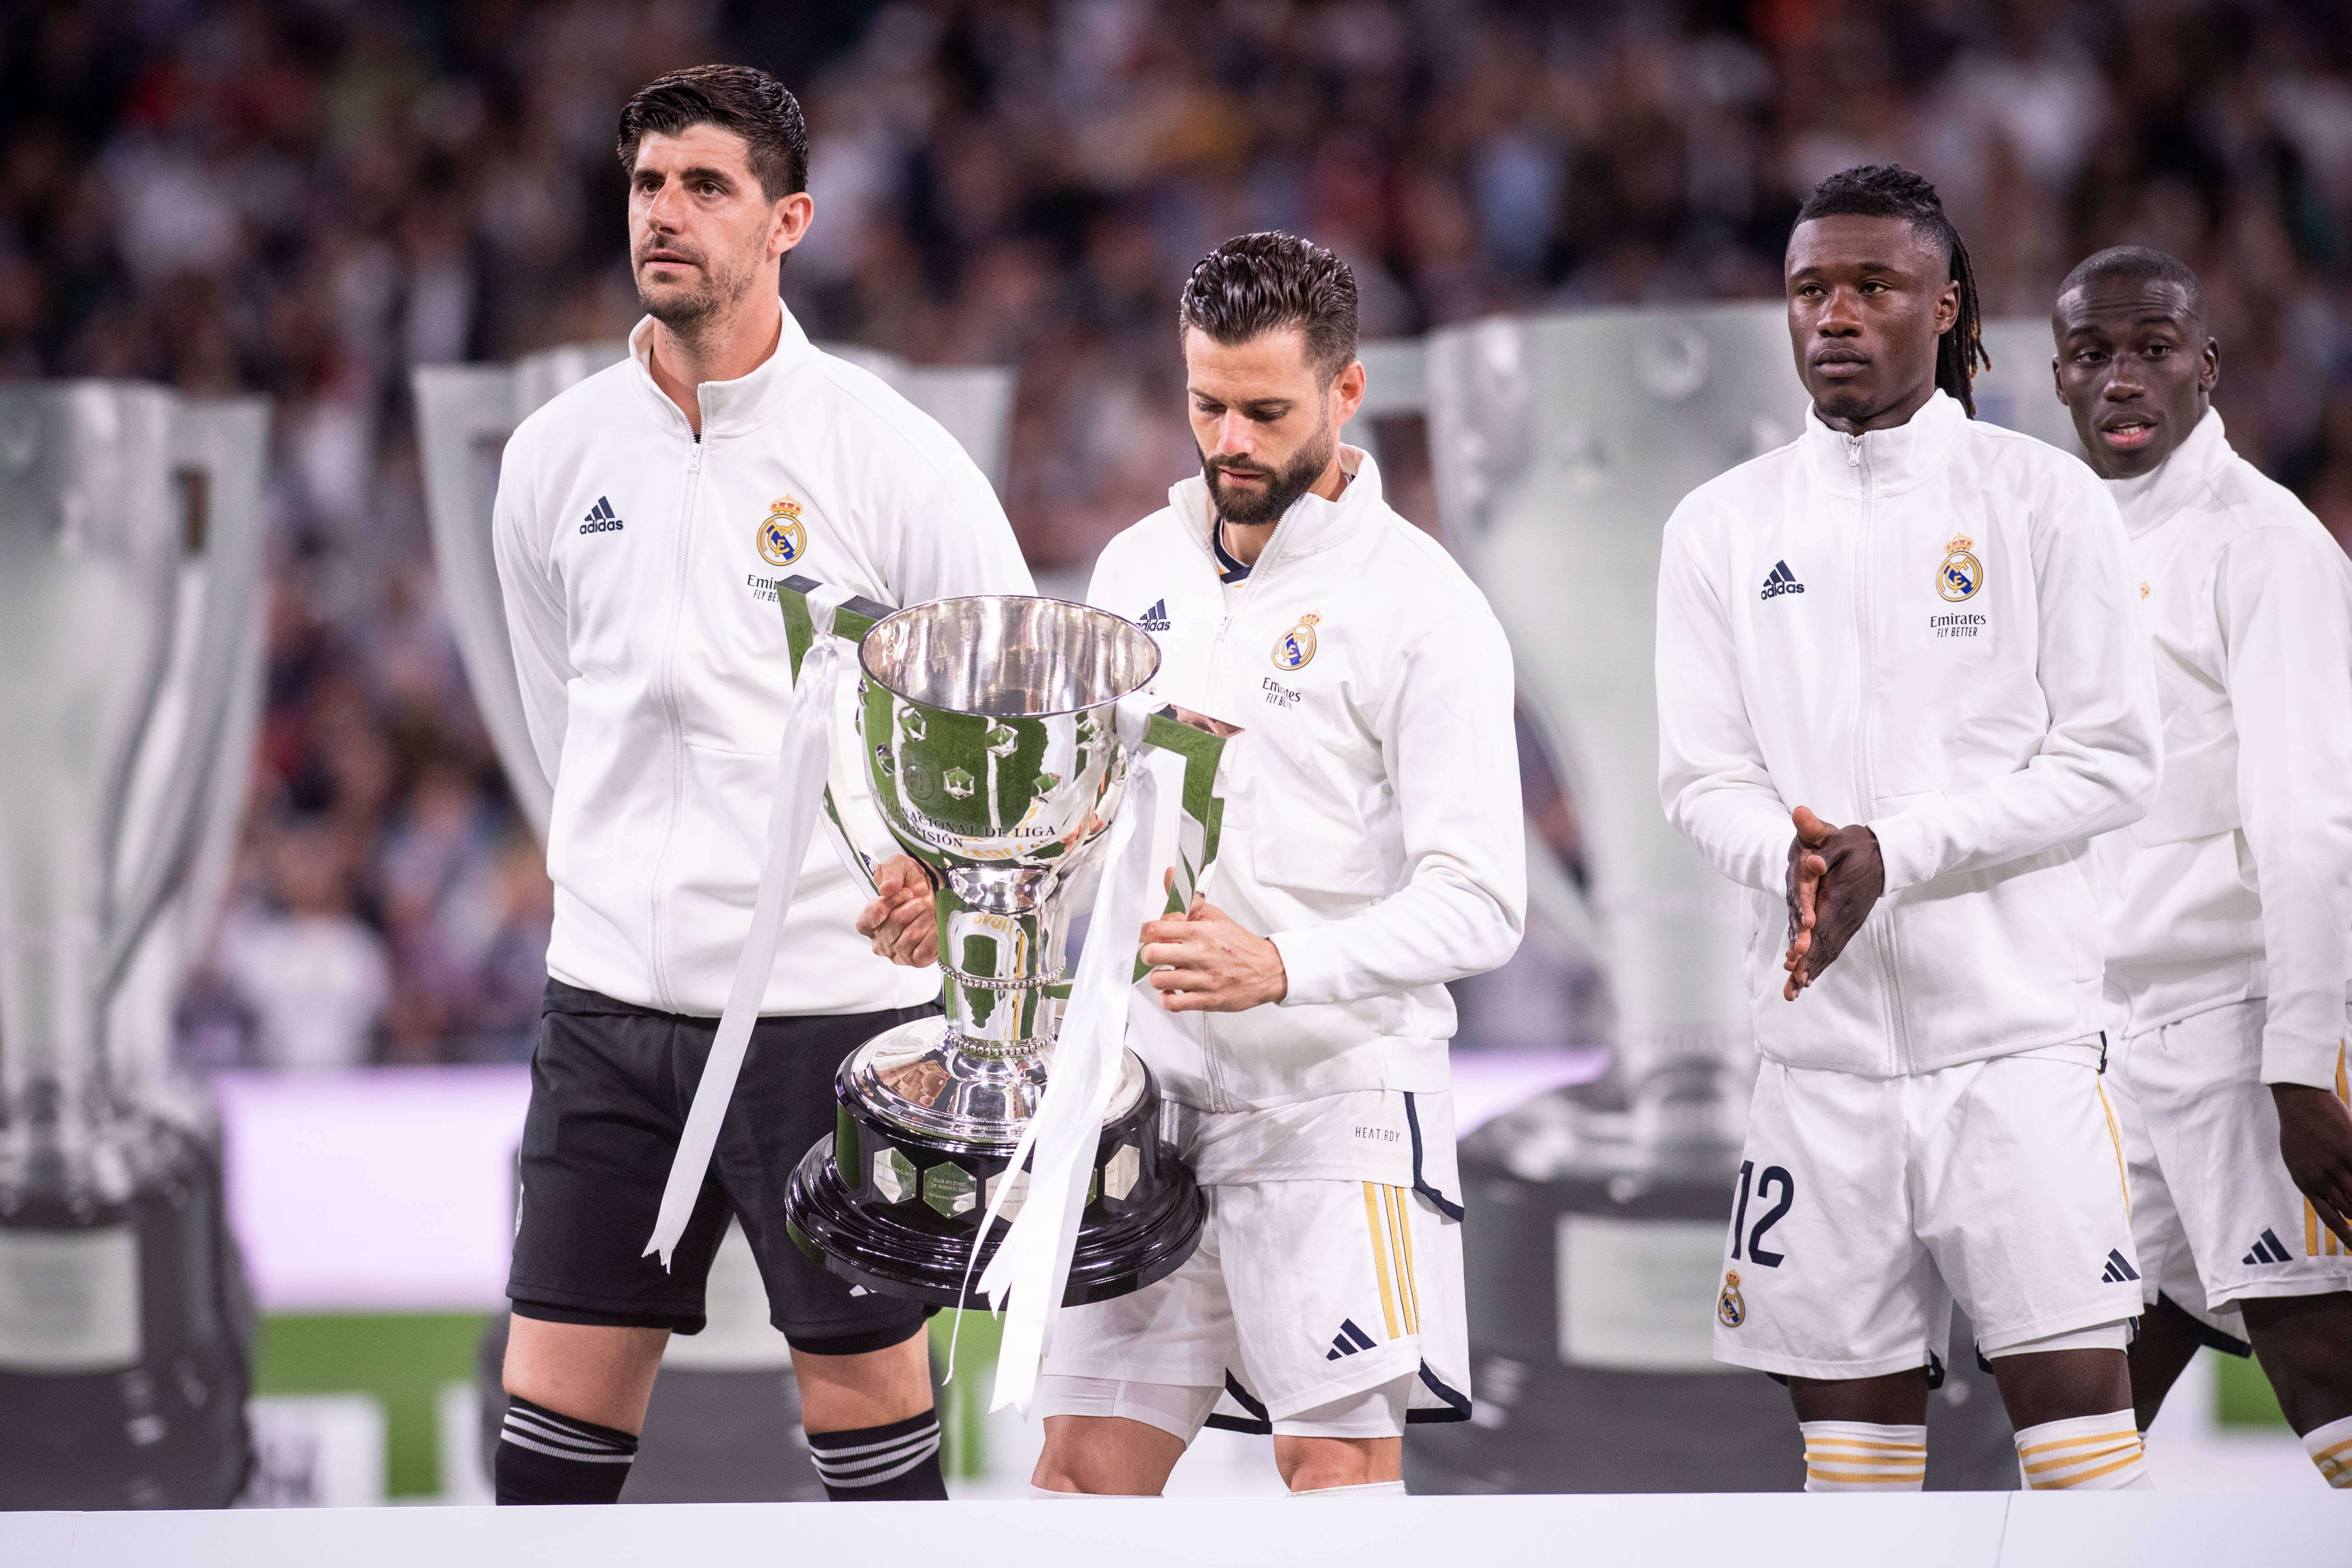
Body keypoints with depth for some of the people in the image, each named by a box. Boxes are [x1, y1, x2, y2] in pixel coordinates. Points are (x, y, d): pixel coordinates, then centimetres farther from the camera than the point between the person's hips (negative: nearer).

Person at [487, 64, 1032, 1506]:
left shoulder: (890, 455, -7)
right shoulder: (555, 457, 6)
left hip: (835, 1002, -4)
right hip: (614, 996, 4)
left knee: (865, 1393, 2)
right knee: (559, 1406, 1)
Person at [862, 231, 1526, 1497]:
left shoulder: (1422, 606, -7)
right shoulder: (1139, 568, 13)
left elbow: (1479, 898, -14)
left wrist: (1282, 964, -27)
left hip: (1332, 1089, -6)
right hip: (1144, 1076, 6)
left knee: (1341, 1455, -11)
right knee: (1089, 1456, 3)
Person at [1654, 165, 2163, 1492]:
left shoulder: (2043, 498, 0)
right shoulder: (1726, 526, 10)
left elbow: (2112, 761, -3)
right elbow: (1702, 777, 7)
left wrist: (1896, 855, -14)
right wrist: (1793, 857, -15)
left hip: (2015, 1025, -3)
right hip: (1822, 1034, 3)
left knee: (2074, 1384, -10)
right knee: (1848, 1409, 5)